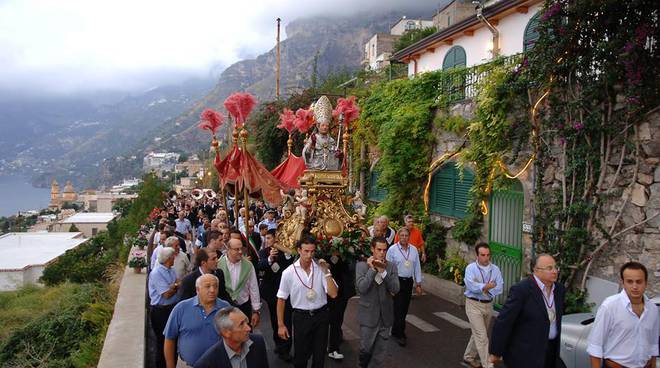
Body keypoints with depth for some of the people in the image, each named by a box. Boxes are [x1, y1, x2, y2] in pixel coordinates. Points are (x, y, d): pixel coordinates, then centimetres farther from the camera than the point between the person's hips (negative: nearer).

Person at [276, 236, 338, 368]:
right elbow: (281, 299, -2)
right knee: (300, 356, 11)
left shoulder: (321, 269, -6)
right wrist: (281, 325, -2)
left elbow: (333, 294, -12)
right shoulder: (289, 272, -9)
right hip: (301, 316, -1)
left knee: (320, 355, 16)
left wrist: (326, 272, -19)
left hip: (321, 315, 2)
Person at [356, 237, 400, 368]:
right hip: (368, 315, -2)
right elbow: (361, 288, -18)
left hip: (385, 315, 3)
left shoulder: (391, 267, 0)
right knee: (366, 348, 8)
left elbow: (395, 289, -10)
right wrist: (372, 269, -19)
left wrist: (383, 271, -19)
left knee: (380, 352, 11)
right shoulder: (362, 265, -7)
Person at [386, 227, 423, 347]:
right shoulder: (392, 249, -7)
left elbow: (417, 267, 11)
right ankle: (400, 334, 4)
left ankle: (396, 331, 27)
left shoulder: (414, 250, 6)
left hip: (409, 282, 5)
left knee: (404, 308, 11)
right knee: (399, 308, -6)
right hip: (397, 281, -5)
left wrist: (418, 284, 10)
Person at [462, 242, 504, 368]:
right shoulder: (471, 268, -9)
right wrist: (485, 286, -37)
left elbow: (499, 287, -7)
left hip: (488, 305, 5)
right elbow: (471, 284, -24)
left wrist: (486, 289, -21)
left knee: (478, 334, 17)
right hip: (474, 304, -5)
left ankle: (469, 357, 36)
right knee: (482, 336, -8)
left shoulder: (495, 269, 2)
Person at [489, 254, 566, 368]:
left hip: (551, 349, 7)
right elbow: (503, 322, -18)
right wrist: (496, 352, -16)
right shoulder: (521, 290, -19)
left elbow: (557, 319, 15)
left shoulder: (559, 289, 3)